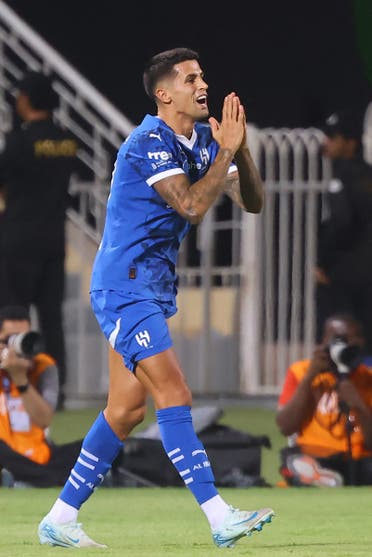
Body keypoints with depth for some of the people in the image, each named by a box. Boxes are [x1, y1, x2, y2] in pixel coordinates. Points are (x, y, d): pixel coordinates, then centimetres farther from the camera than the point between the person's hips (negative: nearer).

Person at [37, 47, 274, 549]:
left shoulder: (204, 139, 9)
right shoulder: (149, 142, -16)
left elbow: (252, 202, 6)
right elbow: (192, 206, -25)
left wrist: (240, 150, -10)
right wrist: (227, 151, -21)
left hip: (153, 290, 9)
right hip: (124, 286, -9)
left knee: (126, 410, 8)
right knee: (173, 395, -15)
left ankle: (60, 518, 15)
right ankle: (219, 518, -20)